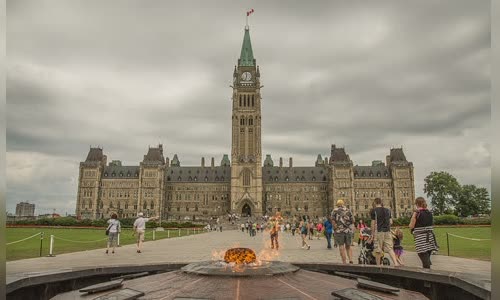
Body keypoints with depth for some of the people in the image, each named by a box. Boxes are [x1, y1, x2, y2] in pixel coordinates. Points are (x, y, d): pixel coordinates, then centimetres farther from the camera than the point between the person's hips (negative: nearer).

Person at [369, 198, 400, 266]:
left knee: (378, 250, 3)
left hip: (378, 232, -4)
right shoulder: (387, 210, 11)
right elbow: (391, 222, 11)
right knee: (390, 248, 3)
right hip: (387, 231, 4)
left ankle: (378, 265, 9)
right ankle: (396, 263, -12)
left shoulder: (373, 210, -3)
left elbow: (373, 223, -6)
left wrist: (372, 234, -1)